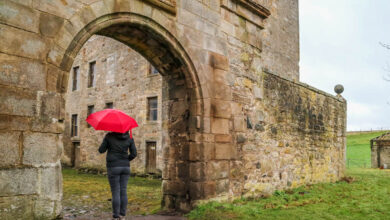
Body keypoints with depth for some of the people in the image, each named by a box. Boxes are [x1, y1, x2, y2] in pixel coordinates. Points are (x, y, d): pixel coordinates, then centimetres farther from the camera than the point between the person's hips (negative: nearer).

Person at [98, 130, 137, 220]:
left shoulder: (109, 136, -6)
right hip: (125, 167, 3)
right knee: (123, 191, 8)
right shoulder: (129, 138, 2)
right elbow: (134, 154, 0)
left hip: (113, 168, -3)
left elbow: (101, 150, 1)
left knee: (115, 192, 1)